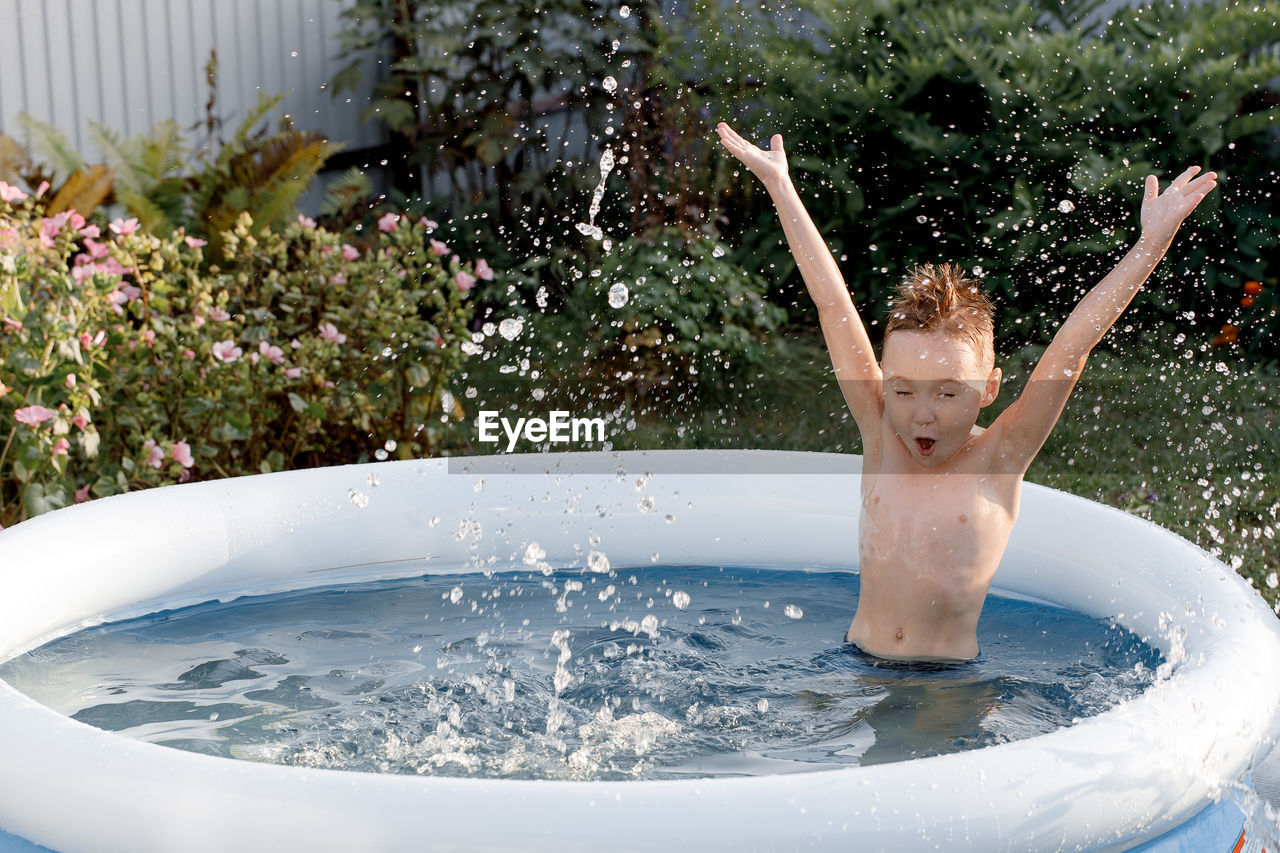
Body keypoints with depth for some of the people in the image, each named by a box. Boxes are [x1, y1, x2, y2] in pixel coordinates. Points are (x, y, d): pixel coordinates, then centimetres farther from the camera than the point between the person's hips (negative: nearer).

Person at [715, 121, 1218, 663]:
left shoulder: (997, 460, -9)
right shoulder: (880, 435, -3)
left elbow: (1073, 344, -15)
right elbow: (832, 303, -4)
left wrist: (1151, 243, -18)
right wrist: (779, 184, 1)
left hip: (953, 676, -2)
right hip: (857, 660, 2)